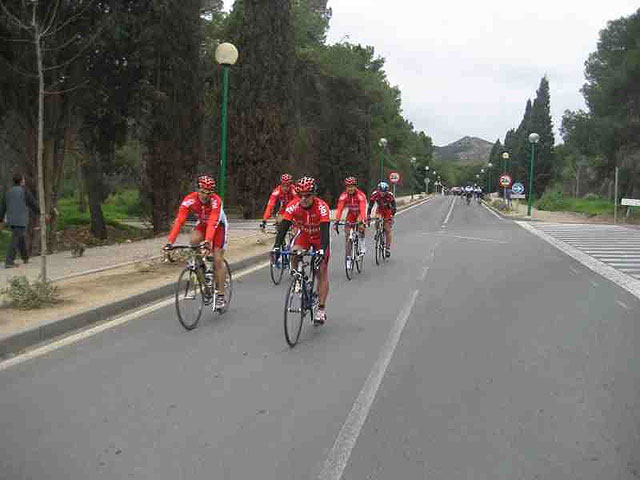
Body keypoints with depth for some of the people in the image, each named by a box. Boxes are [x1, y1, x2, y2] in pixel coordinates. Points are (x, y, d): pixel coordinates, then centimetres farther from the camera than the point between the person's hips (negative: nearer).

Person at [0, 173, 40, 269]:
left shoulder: (8, 192, 9)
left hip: (11, 221, 7)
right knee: (15, 241, -8)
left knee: (20, 238, 22)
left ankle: (25, 258, 33)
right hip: (21, 221, -6)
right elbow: (33, 204, -1)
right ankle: (8, 262, -12)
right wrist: (39, 212, 16)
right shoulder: (25, 191, -8)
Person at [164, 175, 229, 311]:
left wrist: (207, 241, -62)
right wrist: (170, 242, -45)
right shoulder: (189, 200, -28)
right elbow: (179, 221, -35)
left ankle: (220, 295, -2)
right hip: (202, 224, 3)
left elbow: (213, 223, -46)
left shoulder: (216, 201, -35)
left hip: (219, 225, -3)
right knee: (194, 241, -29)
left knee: (218, 260, -10)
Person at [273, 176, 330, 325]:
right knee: (294, 253, -29)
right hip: (304, 235, 3)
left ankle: (321, 308, 0)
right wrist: (276, 247, -45)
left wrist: (322, 250, -56)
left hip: (320, 237, -2)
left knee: (322, 271, -7)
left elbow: (325, 231, -41)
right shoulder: (293, 206, -25)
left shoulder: (322, 207, -33)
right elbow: (283, 227, -30)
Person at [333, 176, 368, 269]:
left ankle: (362, 247, -12)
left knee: (361, 227, -33)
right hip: (351, 214, 3)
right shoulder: (344, 195, -21)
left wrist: (362, 221, -53)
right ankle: (348, 258, 0)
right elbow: (339, 209, -29)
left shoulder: (361, 195, -29)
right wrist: (336, 222, -42)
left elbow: (363, 209, -39)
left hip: (359, 213, -3)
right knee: (347, 234, -7)